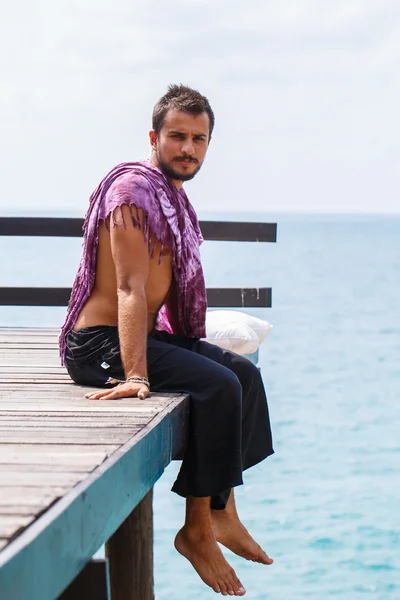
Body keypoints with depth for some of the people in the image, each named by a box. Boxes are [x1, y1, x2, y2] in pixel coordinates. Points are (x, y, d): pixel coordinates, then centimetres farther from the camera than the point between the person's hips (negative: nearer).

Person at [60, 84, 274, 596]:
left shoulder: (171, 194, 13)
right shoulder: (134, 190, -18)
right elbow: (131, 289, -28)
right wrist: (134, 375, -35)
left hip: (142, 336, 11)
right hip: (100, 343, -11)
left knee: (244, 373, 13)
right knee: (217, 385, -23)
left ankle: (222, 512, 16)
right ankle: (196, 530, -13)